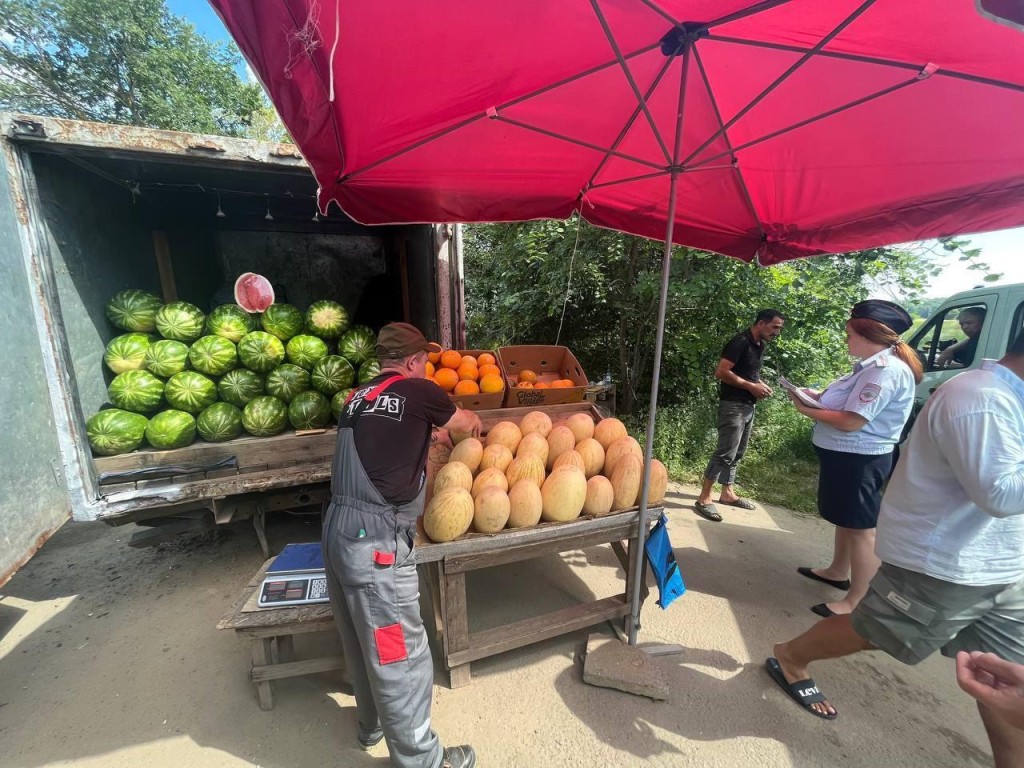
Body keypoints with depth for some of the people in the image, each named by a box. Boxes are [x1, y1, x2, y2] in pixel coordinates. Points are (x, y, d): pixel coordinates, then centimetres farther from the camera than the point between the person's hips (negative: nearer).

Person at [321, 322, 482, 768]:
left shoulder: (358, 399, 11)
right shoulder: (418, 392, -8)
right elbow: (470, 425, 9)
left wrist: (428, 434, 33)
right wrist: (472, 428, 31)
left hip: (339, 529, 8)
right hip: (375, 539, -8)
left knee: (363, 641, 26)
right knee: (399, 653, 9)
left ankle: (373, 723, 49)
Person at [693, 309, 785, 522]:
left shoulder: (760, 345, 14)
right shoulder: (740, 342, -14)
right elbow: (721, 372, -21)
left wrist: (761, 385, 5)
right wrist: (751, 386, -18)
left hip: (748, 406, 10)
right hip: (733, 405, -9)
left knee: (737, 453, 14)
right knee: (725, 453, -10)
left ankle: (728, 493, 25)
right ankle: (703, 499, -4)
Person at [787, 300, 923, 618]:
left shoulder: (885, 371, -22)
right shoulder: (875, 365, 10)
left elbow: (851, 421, -25)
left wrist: (807, 410, -14)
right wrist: (818, 396, 2)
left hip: (859, 460, -11)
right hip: (847, 456, 11)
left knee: (861, 529, 1)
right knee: (845, 520, 23)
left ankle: (857, 601, 13)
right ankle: (838, 572, 41)